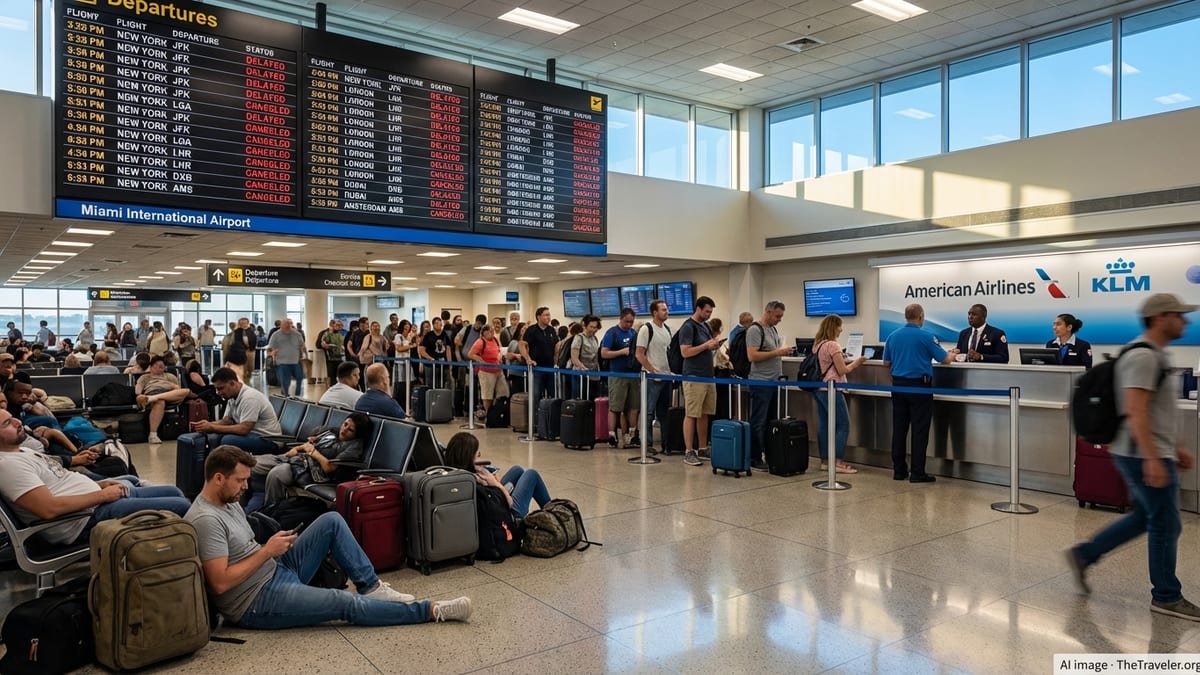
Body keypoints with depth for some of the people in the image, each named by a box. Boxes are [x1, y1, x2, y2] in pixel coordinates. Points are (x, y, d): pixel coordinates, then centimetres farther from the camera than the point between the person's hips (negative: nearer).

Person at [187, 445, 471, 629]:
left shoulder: (228, 501, 8)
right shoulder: (207, 520, -22)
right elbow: (220, 583, -27)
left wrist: (272, 547, -2)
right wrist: (267, 552, -20)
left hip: (277, 570, 10)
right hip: (257, 602, -9)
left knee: (331, 521, -1)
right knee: (345, 603, -18)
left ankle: (370, 587, 0)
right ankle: (432, 611, -13)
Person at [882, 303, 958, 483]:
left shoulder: (892, 336, 5)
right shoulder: (926, 337, -9)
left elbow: (886, 361, 12)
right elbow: (945, 359, -4)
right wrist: (952, 354, 18)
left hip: (898, 385, 5)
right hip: (919, 386, -5)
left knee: (899, 429, 8)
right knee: (919, 430, -1)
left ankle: (899, 470, 11)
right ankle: (917, 473, 0)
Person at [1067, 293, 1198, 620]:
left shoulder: (1155, 355, 15)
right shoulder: (1143, 356, -19)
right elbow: (1136, 411, -26)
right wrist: (1152, 459, -29)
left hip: (1153, 454, 10)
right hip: (1144, 456, -10)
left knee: (1145, 518, 18)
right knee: (1166, 525, 1)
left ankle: (1083, 555, 23)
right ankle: (1166, 597, 15)